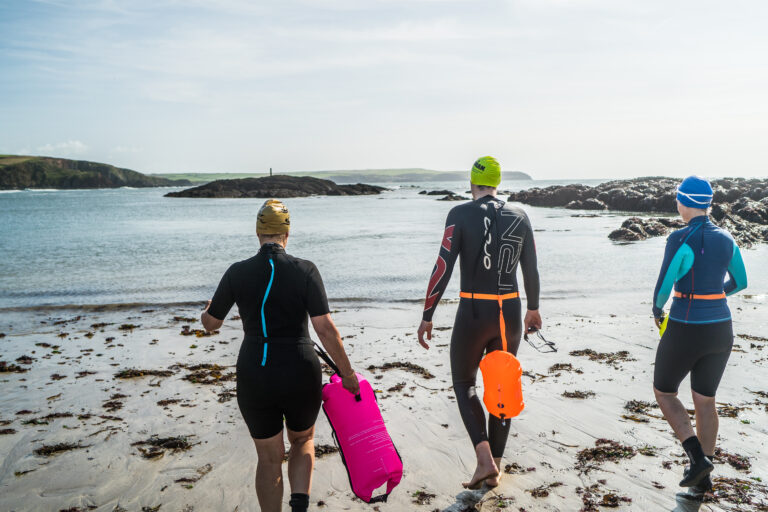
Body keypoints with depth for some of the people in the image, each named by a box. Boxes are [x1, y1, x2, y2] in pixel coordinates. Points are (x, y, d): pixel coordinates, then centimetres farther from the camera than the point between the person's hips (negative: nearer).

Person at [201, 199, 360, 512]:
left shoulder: (237, 272, -3)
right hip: (300, 376, -1)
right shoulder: (305, 270, -8)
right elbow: (325, 328, -11)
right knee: (303, 440, 27)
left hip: (254, 380, 1)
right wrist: (347, 374, 0)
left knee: (269, 458, 20)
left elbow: (210, 323, 9)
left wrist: (210, 307, 33)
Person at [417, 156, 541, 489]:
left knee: (464, 382, 15)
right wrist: (533, 309, 25)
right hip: (510, 313, 4)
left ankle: (484, 459, 1)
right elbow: (531, 270, 10)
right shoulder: (519, 217, 4)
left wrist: (427, 317, -6)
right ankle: (494, 470, 24)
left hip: (473, 313, -4)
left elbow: (443, 268, -13)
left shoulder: (461, 215, -9)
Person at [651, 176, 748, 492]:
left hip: (685, 332, -6)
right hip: (720, 330, 6)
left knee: (663, 393, 16)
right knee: (705, 401, 19)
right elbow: (740, 282, 15)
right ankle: (703, 477, 27)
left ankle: (697, 457, 2)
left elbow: (663, 287, -19)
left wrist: (657, 310, 3)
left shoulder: (681, 240, -19)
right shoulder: (726, 239, 1)